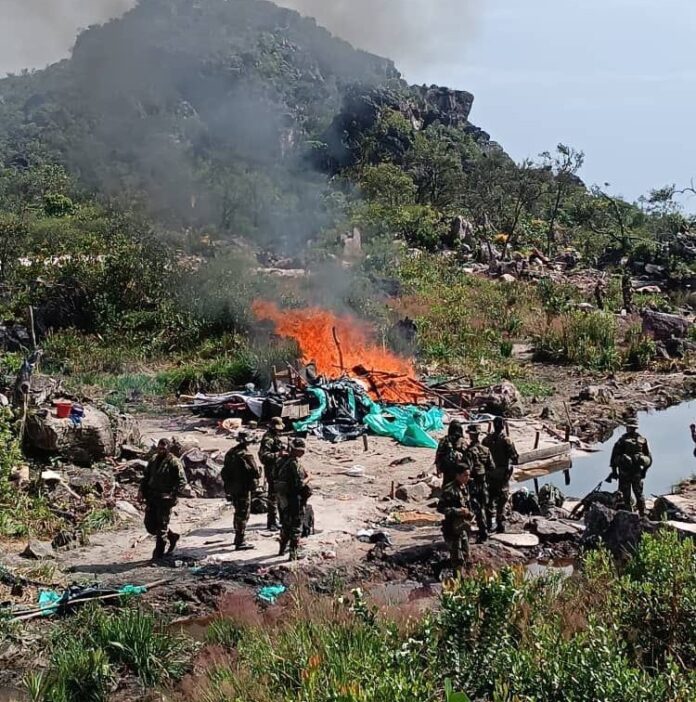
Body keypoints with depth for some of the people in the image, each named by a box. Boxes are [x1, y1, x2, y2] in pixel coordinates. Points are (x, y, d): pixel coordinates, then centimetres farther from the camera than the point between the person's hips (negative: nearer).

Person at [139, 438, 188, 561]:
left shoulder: (174, 462, -9)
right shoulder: (154, 460, 11)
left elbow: (182, 481, -11)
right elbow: (146, 476, 22)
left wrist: (174, 494, -22)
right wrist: (142, 490, 8)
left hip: (165, 499, -7)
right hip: (152, 498, 7)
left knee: (162, 525, -3)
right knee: (149, 524, 10)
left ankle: (158, 553, 6)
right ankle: (172, 536, 30)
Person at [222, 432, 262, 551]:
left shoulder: (230, 453, 5)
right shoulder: (246, 455, -19)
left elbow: (225, 472, 12)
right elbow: (256, 473, -18)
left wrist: (227, 485, 19)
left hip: (232, 488, 8)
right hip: (243, 488, -8)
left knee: (238, 513, 22)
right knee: (243, 514, -2)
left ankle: (238, 537, 35)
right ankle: (240, 542, -2)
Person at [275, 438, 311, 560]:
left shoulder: (282, 461, 4)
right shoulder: (295, 464, -22)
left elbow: (275, 478, 13)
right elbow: (300, 483, -25)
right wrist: (307, 478, -5)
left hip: (282, 499, 8)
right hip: (293, 500, -8)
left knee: (285, 525, 23)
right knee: (296, 527, 3)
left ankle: (282, 550, 35)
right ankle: (293, 554, 4)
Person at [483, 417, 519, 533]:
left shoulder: (488, 439, -2)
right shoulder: (506, 440, -15)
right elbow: (515, 458, -14)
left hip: (490, 474, 4)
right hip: (502, 474, -4)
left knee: (490, 499, 16)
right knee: (502, 500, 2)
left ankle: (489, 525, 22)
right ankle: (500, 527, 1)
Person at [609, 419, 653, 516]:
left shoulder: (622, 440, -7)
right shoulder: (643, 440, 4)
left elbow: (614, 456, -7)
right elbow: (649, 458, 7)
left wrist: (614, 470, 1)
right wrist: (644, 470, 16)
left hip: (625, 472, -3)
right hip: (638, 472, 3)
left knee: (626, 495, 3)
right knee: (639, 494, 15)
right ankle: (642, 514, 15)